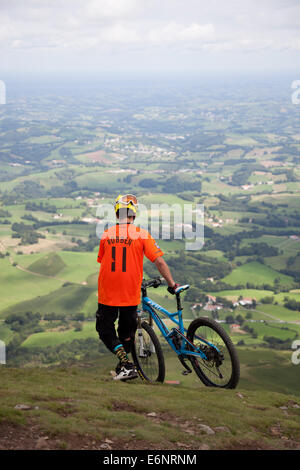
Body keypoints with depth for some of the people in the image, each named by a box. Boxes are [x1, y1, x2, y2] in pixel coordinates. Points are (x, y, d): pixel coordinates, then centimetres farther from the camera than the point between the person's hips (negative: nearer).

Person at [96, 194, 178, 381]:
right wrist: (172, 284, 0)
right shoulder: (142, 234, -6)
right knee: (126, 331, 20)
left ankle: (126, 364, -7)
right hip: (130, 295, 0)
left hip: (107, 294, 0)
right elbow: (159, 261, -10)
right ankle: (123, 368, 25)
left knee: (106, 331, 11)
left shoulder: (106, 235, 1)